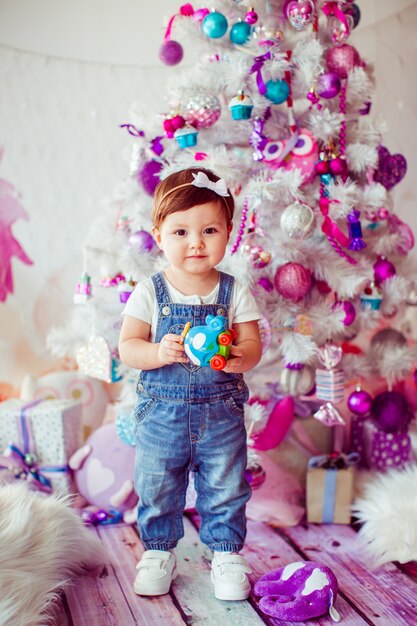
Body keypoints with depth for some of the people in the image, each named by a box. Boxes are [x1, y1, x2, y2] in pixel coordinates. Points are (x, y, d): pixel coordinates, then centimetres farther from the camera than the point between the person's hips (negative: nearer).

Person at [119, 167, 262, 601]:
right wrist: (161, 352, -28)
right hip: (161, 411, 0)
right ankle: (157, 551, 34)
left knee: (225, 489, 10)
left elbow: (252, 345, -4)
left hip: (220, 411, 0)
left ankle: (226, 554, 30)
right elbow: (127, 348, -8)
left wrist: (237, 357, -27)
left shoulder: (234, 293, -3)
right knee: (156, 489, 12)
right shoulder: (149, 293, -5)